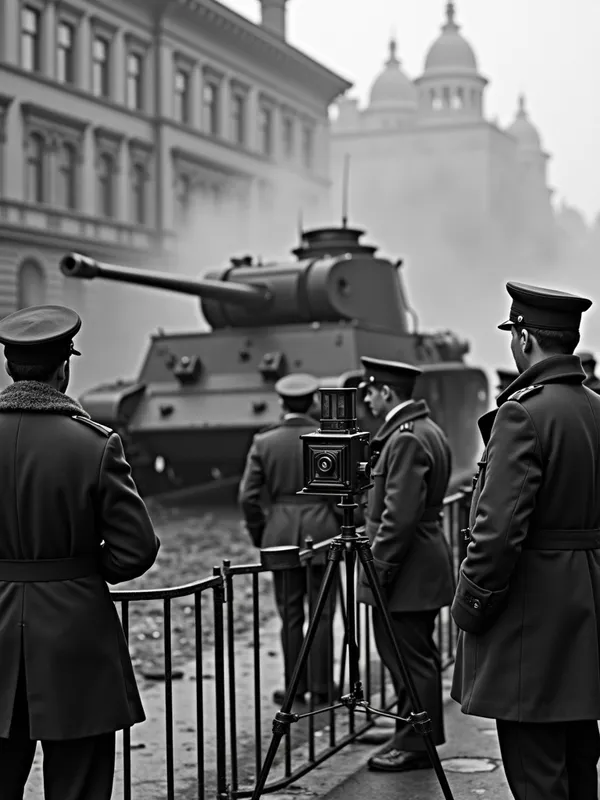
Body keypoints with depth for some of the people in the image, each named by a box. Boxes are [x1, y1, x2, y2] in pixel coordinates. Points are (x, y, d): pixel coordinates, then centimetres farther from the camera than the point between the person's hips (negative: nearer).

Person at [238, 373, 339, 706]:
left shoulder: (264, 442, -2)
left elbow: (248, 497, -3)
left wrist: (260, 536, 9)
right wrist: (343, 531, 8)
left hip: (281, 534, 1)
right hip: (321, 533, -1)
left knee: (290, 615, 11)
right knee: (322, 614, 7)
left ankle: (296, 688, 16)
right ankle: (321, 688, 11)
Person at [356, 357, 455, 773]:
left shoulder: (406, 438, -19)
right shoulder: (430, 430, 14)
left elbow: (400, 515, -24)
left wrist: (379, 567, -18)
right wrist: (371, 532, 22)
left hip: (407, 569, -11)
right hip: (426, 565, 11)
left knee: (410, 657, -2)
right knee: (418, 656, 16)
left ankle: (416, 745, 6)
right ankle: (417, 737, 25)